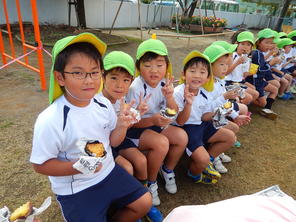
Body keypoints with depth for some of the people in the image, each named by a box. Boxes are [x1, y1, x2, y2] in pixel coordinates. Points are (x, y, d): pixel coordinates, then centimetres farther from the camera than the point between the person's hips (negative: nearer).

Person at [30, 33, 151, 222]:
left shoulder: (103, 104, -10)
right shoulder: (50, 121, -26)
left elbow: (112, 141, 2)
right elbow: (40, 165, -15)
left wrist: (122, 125, -18)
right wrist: (78, 167, -30)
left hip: (109, 171, 5)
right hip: (75, 189, -5)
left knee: (144, 203, 11)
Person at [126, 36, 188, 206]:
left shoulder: (164, 83, -5)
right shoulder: (136, 88, -22)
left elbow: (174, 113, -3)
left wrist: (169, 97, -23)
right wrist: (153, 120, -35)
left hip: (158, 124, 6)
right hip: (137, 129, -6)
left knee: (182, 136, -14)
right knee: (162, 142, -30)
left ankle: (167, 170, 14)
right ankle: (150, 183, -2)